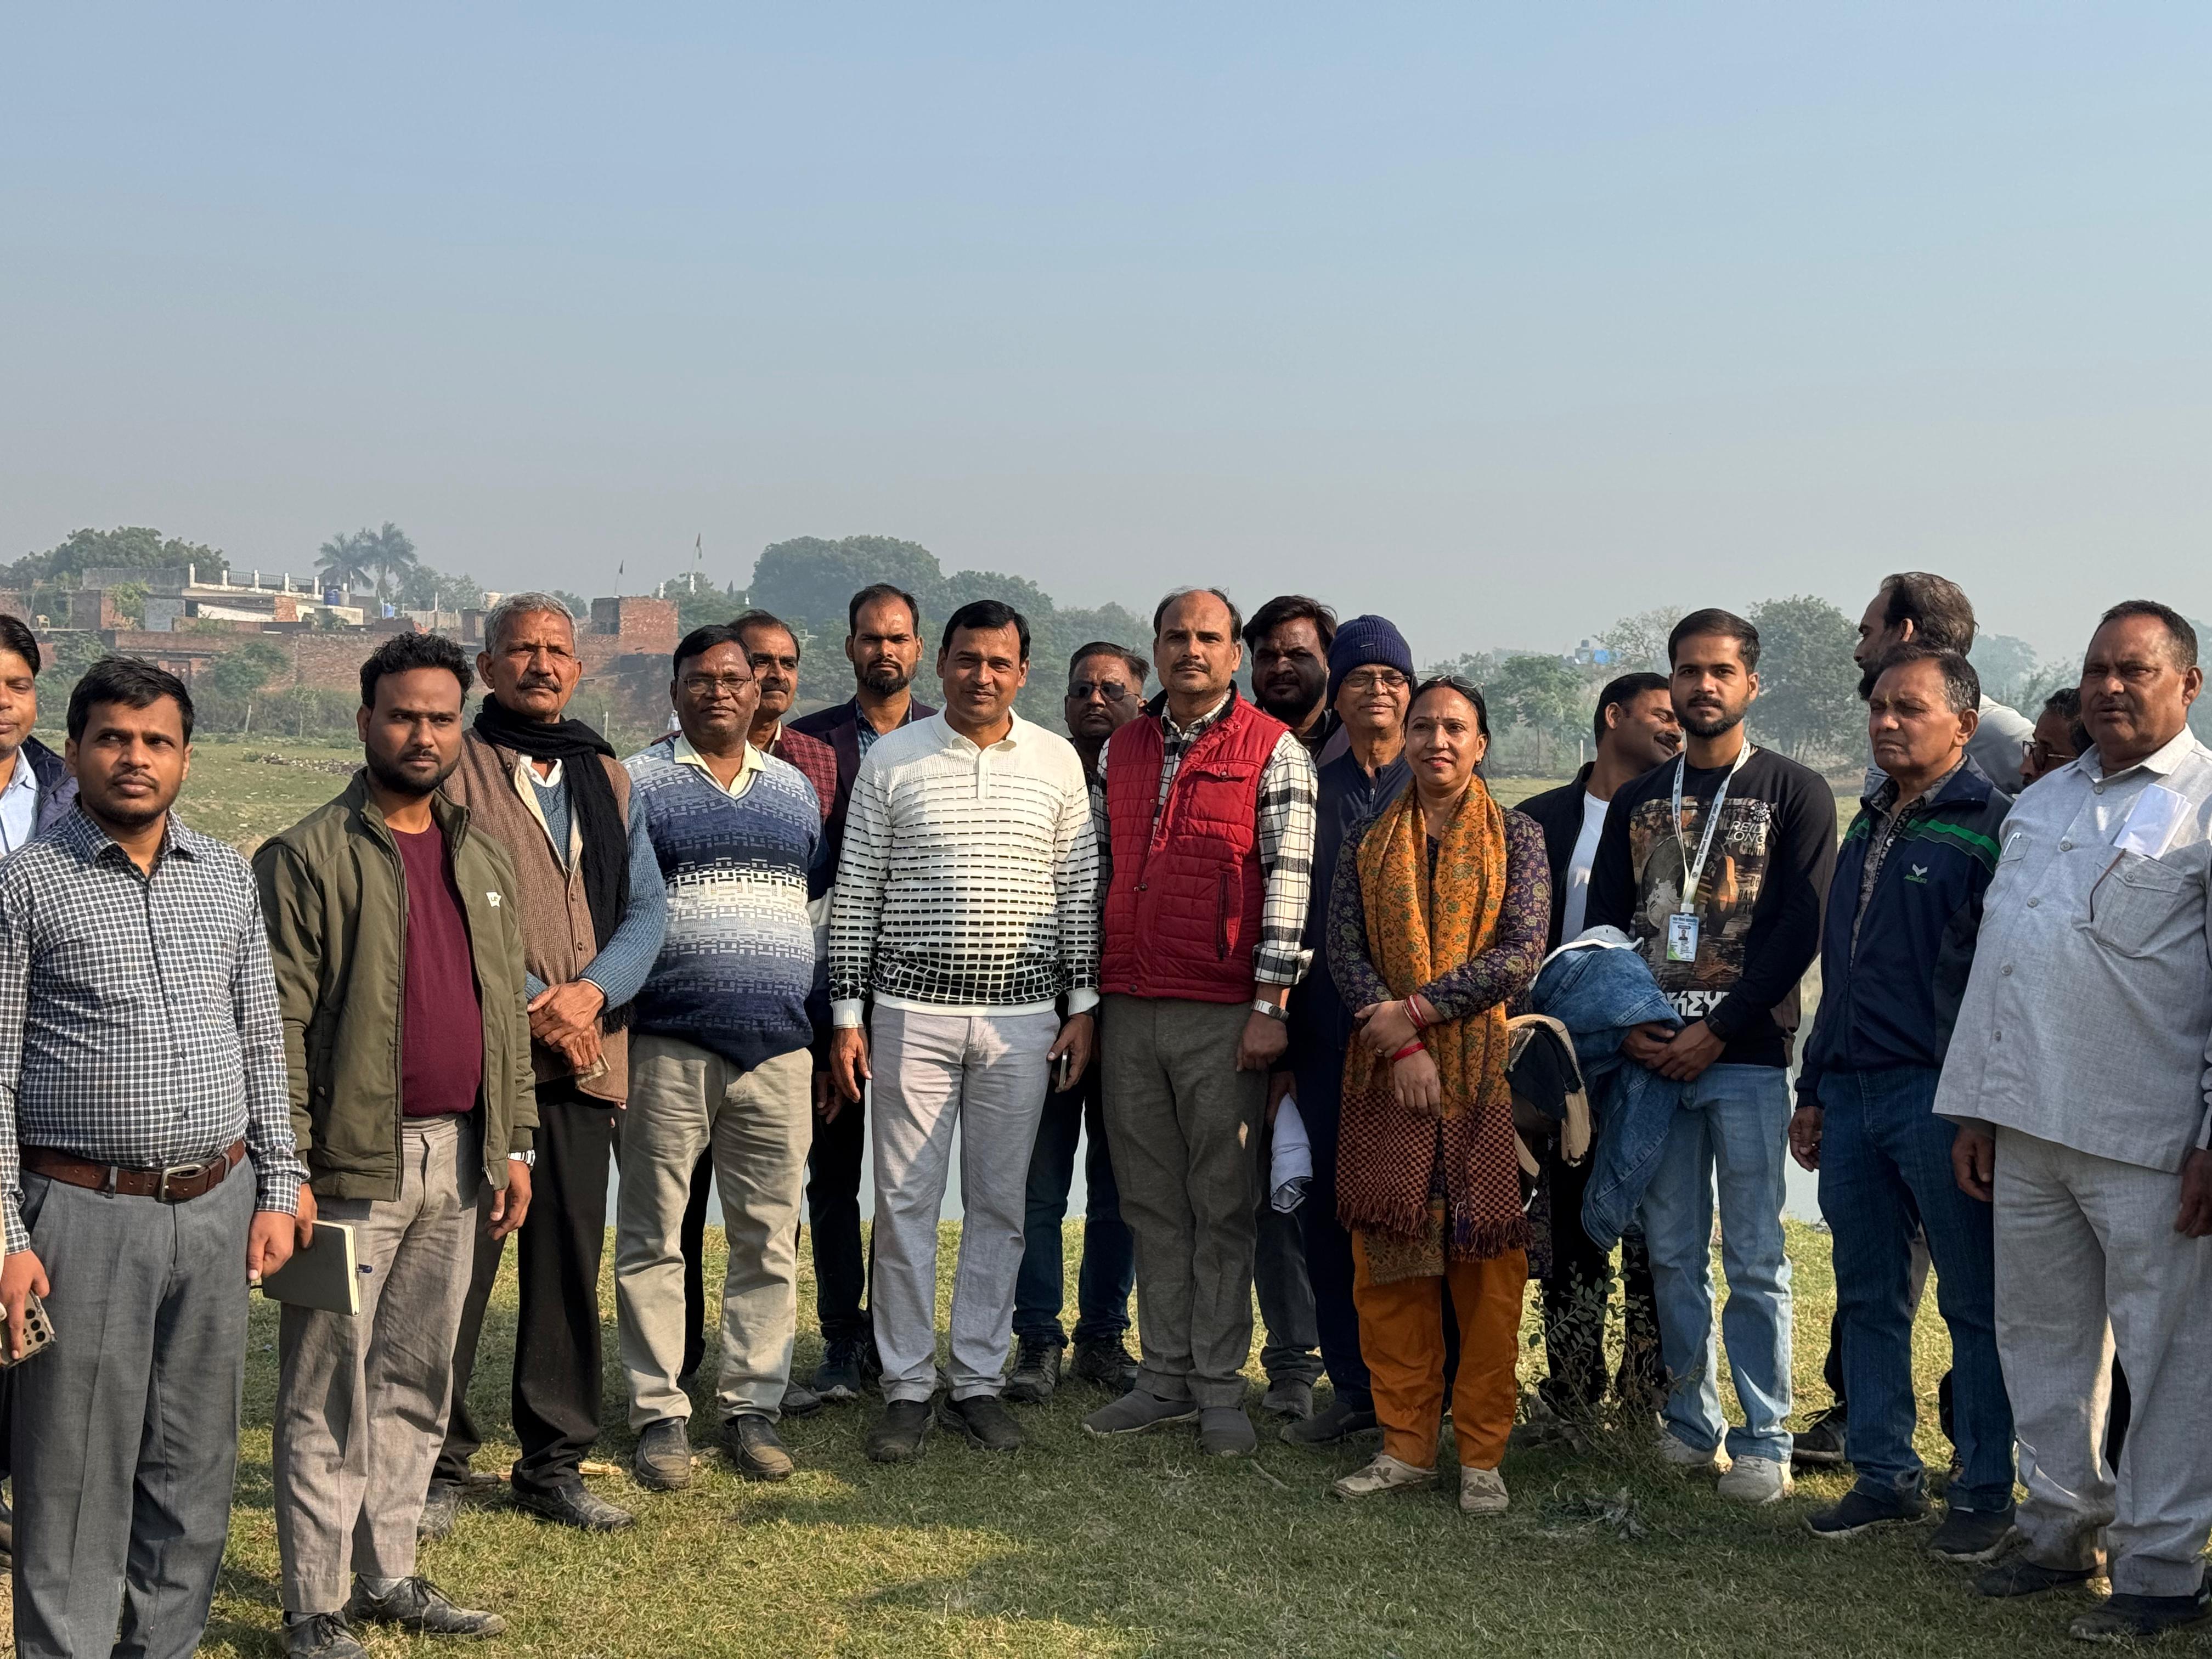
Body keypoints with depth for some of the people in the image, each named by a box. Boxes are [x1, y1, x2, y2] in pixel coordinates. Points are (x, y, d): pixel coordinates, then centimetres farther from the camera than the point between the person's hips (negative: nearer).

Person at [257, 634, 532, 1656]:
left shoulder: (482, 861, 14)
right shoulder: (309, 856, -7)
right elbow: (282, 1021, -10)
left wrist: (513, 1144, 15)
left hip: (456, 1158, 6)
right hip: (353, 1164, -6)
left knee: (416, 1383, 14)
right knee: (329, 1394, 0)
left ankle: (388, 1576, 25)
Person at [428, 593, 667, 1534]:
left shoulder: (608, 778, 17)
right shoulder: (452, 766, 0)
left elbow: (646, 907, 10)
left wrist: (591, 992, -8)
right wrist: (531, 1003, -13)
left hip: (584, 1058, 5)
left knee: (570, 1262, 8)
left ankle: (553, 1462, 19)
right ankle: (436, 1465, 10)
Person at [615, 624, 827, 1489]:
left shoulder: (797, 790, 16)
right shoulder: (635, 782, 3)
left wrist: (831, 1028, 17)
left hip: (779, 1046, 4)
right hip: (668, 1045, -4)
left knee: (769, 1237, 6)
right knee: (654, 1234, 1)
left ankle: (753, 1406, 16)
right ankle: (659, 1412, 10)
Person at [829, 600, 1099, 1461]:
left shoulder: (1057, 761, 6)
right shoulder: (891, 760, 2)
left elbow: (1080, 889, 9)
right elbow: (856, 893, 2)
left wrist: (1082, 1006, 3)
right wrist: (847, 1016, -2)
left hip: (1023, 1014, 1)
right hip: (913, 1010, -1)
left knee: (1000, 1204, 7)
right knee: (906, 1202, 1)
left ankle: (977, 1381, 17)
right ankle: (906, 1388, 11)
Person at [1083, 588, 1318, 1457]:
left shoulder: (1274, 751, -2)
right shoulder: (1119, 751, 14)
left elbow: (1290, 878, -7)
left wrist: (1271, 1005, -13)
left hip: (1224, 1014, -5)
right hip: (1130, 1009, 5)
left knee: (1222, 1206, 1)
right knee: (1151, 1203, 10)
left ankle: (1220, 1387, 10)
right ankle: (1165, 1376, 19)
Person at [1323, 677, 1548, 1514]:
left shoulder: (1516, 836, 5)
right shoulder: (1367, 840, 11)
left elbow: (1520, 953, -6)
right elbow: (1345, 952, 2)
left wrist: (1415, 1010, -12)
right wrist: (1401, 1046, -11)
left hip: (1485, 1070, -2)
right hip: (1387, 1072, 2)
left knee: (1487, 1258, -2)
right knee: (1389, 1257, 3)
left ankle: (1481, 1454, 7)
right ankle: (1406, 1443, 13)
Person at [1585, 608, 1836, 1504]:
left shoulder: (1796, 793, 1)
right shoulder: (1637, 802, 14)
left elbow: (1796, 932, -6)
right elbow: (1602, 926, 13)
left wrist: (1716, 1035, -12)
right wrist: (1628, 1026, -4)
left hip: (1745, 1058, -4)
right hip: (1652, 1057, 4)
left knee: (1755, 1259, -2)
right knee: (1672, 1254, 8)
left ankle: (1764, 1440, 4)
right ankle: (1690, 1421, 17)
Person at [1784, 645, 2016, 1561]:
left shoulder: (1992, 824, -7)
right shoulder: (1868, 826, 17)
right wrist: (1813, 1091, 19)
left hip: (1939, 1097, -7)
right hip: (1853, 1096, 8)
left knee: (1973, 1304, 2)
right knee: (1868, 1298, 12)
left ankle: (1986, 1492, 12)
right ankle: (1886, 1475, 22)